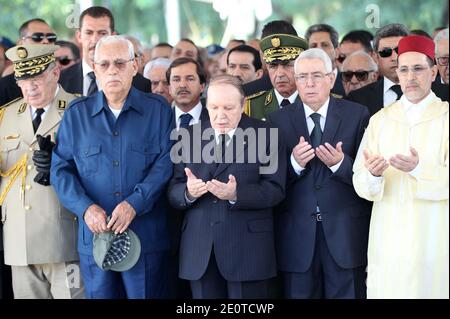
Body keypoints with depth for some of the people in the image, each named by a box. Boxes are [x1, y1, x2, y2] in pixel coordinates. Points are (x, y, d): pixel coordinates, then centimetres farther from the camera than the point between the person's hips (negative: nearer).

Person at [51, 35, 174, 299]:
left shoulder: (158, 109, 4)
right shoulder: (76, 114, 8)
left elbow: (167, 161, -5)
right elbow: (61, 168, 5)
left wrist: (134, 203, -18)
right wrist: (85, 207, -12)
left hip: (147, 236, -1)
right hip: (94, 236, 2)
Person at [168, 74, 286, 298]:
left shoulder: (265, 135, -1)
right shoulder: (190, 136, 9)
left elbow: (274, 190, -9)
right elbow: (173, 192, 5)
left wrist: (236, 194, -24)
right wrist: (188, 192, -17)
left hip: (247, 247, -3)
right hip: (200, 248, 3)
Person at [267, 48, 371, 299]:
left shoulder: (357, 115, 1)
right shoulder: (278, 120, 5)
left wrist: (340, 164, -20)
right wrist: (294, 163, -17)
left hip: (345, 232, -1)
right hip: (297, 235, 1)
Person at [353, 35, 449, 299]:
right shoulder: (380, 120, 7)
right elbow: (361, 184, 0)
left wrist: (419, 169, -27)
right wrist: (373, 174, -22)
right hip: (388, 240, 2)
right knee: (386, 291, 2)